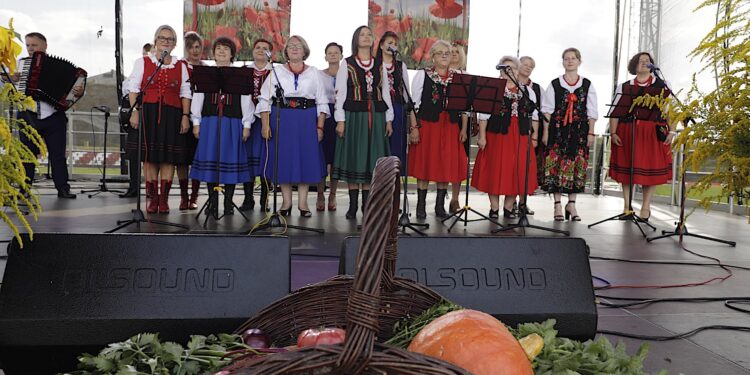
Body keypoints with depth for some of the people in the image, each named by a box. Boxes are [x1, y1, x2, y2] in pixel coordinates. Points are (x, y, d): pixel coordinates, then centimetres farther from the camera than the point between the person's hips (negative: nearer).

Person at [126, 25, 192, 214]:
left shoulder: (181, 66, 12)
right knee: (149, 156, 0)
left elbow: (185, 93, 8)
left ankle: (164, 198, 6)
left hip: (172, 115, 1)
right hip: (148, 113, 0)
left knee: (169, 157, -1)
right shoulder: (142, 62, 9)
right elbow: (134, 89, 4)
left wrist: (185, 116, -2)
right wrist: (135, 111, -8)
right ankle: (152, 198, 7)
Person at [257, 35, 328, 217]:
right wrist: (265, 125, -6)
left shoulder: (314, 73, 10)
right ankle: (286, 202, 13)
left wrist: (320, 127, 0)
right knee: (283, 159, 2)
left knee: (306, 159, 1)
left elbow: (322, 103, 9)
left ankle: (302, 202, 10)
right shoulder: (277, 72, 8)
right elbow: (265, 100, 4)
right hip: (281, 121, 0)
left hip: (307, 122, 1)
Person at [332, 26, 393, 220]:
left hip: (376, 116, 3)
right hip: (353, 115, -3)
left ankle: (367, 204, 12)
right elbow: (340, 92, -1)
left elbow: (386, 92, 13)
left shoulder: (380, 64, 12)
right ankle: (353, 205, 8)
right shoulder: (347, 63, 4)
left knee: (371, 159, 4)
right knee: (353, 159, 0)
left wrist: (389, 119, 7)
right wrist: (340, 120, -9)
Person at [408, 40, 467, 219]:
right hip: (427, 125, -3)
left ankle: (440, 205, 15)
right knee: (424, 164, 1)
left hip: (450, 127, 3)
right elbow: (414, 103, -2)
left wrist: (463, 129, 3)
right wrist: (414, 127, -10)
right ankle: (421, 206, 10)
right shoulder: (423, 75, 3)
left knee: (447, 165, 4)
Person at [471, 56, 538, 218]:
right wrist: (482, 136, -10)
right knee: (495, 170, 0)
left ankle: (508, 208, 14)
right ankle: (494, 208, 10)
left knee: (516, 171, 3)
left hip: (520, 137, 3)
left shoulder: (528, 91, 13)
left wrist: (534, 137, 6)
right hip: (496, 135, -3)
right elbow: (484, 114, -4)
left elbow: (534, 115, 13)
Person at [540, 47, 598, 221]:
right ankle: (558, 205, 4)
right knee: (556, 165, -4)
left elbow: (591, 112, 7)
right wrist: (546, 132, -3)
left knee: (576, 165, 2)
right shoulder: (554, 84, 5)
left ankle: (571, 204, 13)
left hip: (579, 131, 1)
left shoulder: (587, 85, 8)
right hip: (558, 130, -1)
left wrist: (591, 133, 1)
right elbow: (547, 110, 3)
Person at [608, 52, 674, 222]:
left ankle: (645, 207, 7)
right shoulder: (624, 87, 10)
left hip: (653, 133, 0)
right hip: (627, 133, 0)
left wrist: (671, 131, -4)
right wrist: (613, 133, -5)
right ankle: (627, 206, 9)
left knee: (651, 169, -1)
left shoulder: (660, 85, 10)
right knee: (626, 168, 1)